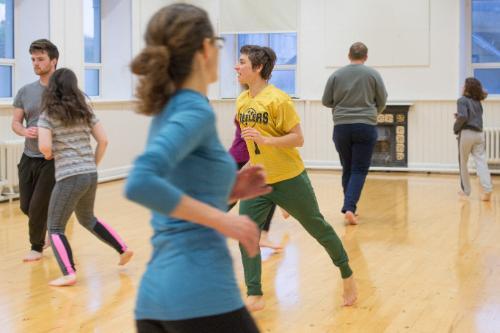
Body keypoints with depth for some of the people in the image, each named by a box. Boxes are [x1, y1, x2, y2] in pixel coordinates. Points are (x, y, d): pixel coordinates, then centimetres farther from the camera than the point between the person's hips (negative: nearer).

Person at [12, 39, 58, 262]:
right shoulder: (25, 92, 3)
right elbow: (15, 122, 7)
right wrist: (25, 131, -14)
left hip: (53, 160, -5)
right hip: (28, 158, 5)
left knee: (37, 207, -1)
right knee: (26, 206, 11)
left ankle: (37, 247, 22)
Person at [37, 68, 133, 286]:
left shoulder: (48, 114, -5)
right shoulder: (85, 111, 10)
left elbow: (44, 147, -18)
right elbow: (103, 140, 9)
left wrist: (49, 155, 4)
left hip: (69, 177, -6)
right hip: (91, 175, 6)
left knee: (55, 228, 3)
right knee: (87, 219, 29)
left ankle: (69, 274, -12)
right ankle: (123, 249, 27)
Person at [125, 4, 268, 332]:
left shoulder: (169, 112, 14)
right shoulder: (195, 111, -11)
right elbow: (140, 184, -27)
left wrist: (230, 192, 13)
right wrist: (224, 219, -20)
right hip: (201, 296, -8)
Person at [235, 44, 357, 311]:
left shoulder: (278, 100, -18)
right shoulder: (242, 101, 3)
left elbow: (298, 139, -18)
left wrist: (266, 140, -31)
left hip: (289, 179, -6)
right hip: (257, 182, 6)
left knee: (318, 228, 9)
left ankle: (347, 275, 31)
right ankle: (254, 297, 1)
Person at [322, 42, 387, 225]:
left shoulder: (336, 75, 2)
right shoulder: (373, 74, -1)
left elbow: (326, 101, 7)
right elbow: (382, 101, 5)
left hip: (341, 126, 2)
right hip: (365, 126, -2)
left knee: (347, 169, 14)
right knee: (359, 170, 0)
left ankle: (349, 206, 20)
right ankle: (350, 207, -14)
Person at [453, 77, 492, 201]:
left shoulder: (462, 100, -5)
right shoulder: (478, 102, 17)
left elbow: (463, 117, -17)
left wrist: (456, 128, -1)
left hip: (466, 133, -5)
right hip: (479, 134, 5)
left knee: (463, 163, 10)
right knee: (481, 162, -4)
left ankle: (465, 190, 17)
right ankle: (487, 189, -20)